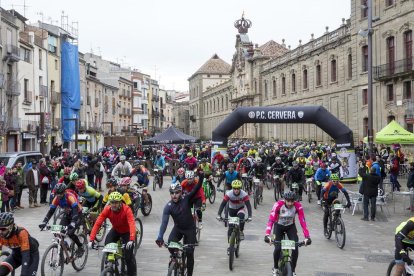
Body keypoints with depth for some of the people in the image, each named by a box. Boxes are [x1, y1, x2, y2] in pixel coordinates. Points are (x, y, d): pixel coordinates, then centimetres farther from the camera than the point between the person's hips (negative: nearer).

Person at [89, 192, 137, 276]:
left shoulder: (126, 210, -33)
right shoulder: (107, 210, -24)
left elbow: (132, 225, -45)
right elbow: (97, 223, -29)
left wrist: (132, 240, -60)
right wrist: (91, 239, -39)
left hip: (126, 232, -3)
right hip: (115, 230, 3)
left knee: (129, 255, -11)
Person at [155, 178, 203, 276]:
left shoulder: (186, 199, -18)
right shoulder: (168, 206, -18)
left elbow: (196, 189, -29)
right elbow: (164, 222, -26)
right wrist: (160, 237, -36)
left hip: (190, 228, -1)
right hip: (178, 228, 1)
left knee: (189, 252, -2)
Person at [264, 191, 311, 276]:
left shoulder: (298, 206, -27)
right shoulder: (278, 205, -31)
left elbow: (303, 221, -30)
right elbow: (271, 219, -37)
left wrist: (307, 237, -40)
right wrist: (267, 235, -49)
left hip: (291, 226, 1)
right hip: (279, 226, -1)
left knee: (295, 248, -15)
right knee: (277, 248, -14)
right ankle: (275, 268, 14)